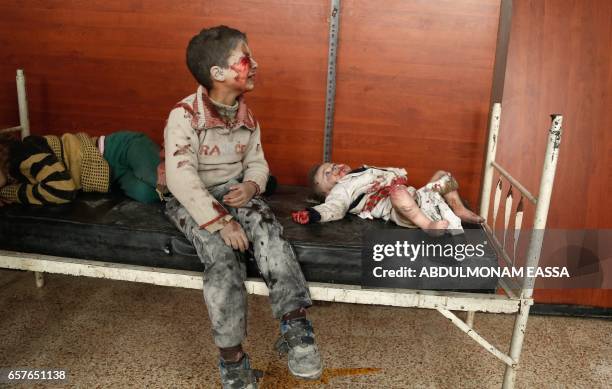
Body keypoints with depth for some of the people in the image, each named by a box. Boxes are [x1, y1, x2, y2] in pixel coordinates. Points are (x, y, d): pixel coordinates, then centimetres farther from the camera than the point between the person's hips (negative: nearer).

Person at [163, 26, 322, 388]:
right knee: (222, 253, -30)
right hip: (194, 201, -4)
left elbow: (257, 162, 10)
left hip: (236, 191, 5)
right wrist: (220, 222, -32)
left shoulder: (247, 116, 4)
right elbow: (181, 178, -25)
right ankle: (232, 357, -21)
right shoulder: (184, 116, -18)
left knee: (269, 231, -27)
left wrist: (251, 185, -15)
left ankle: (295, 324, -27)